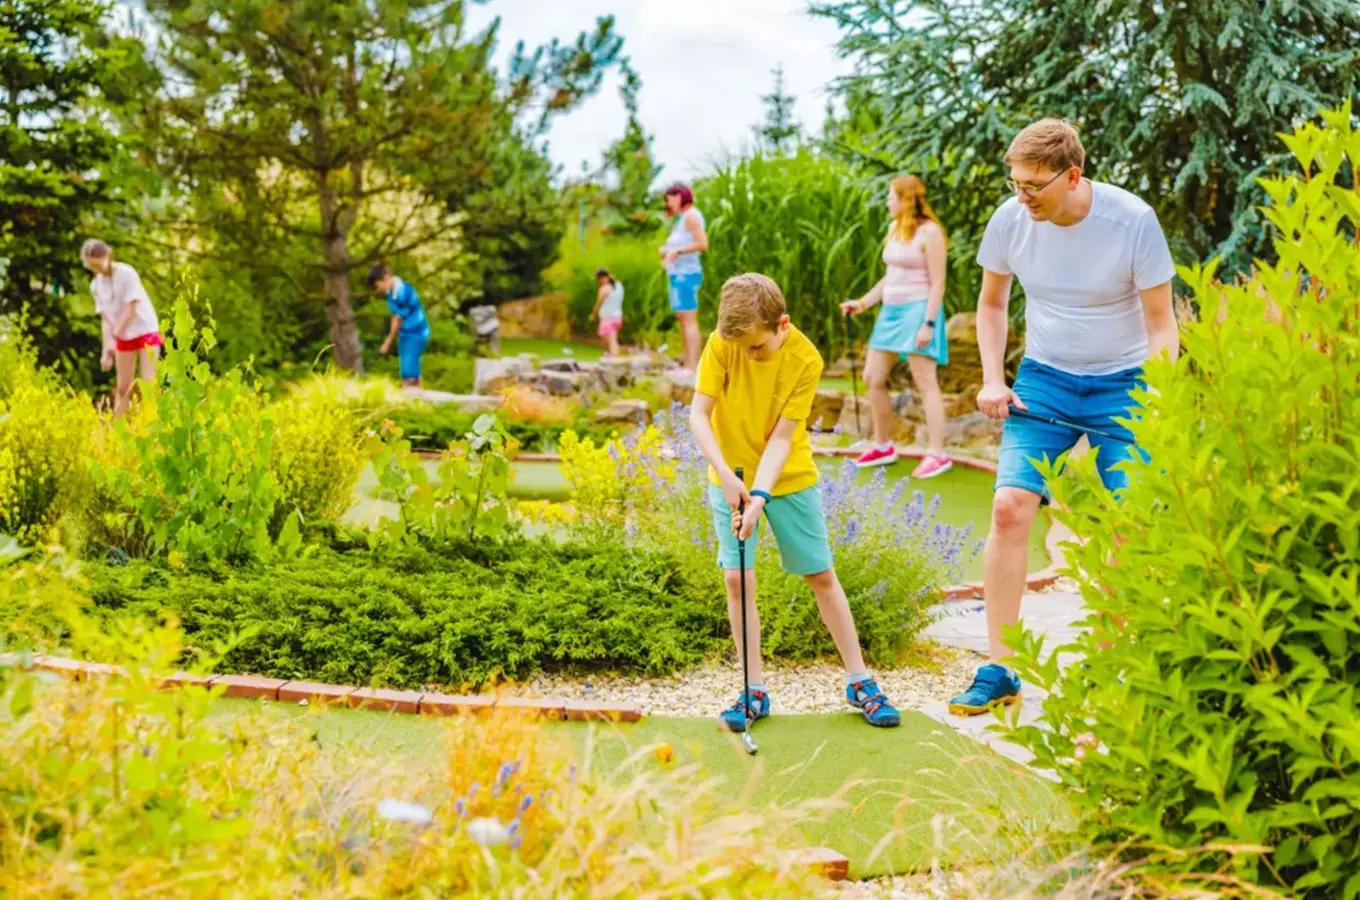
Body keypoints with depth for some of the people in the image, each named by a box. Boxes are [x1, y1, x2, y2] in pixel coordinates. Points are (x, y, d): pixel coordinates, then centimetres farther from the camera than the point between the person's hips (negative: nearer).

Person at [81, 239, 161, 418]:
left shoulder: (126, 273, -16)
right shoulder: (96, 284, 0)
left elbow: (131, 308, -18)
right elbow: (105, 318, -1)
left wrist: (114, 337, -17)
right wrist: (106, 348, -11)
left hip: (146, 331, -5)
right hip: (123, 337, 5)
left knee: (148, 382, -13)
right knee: (123, 387, 7)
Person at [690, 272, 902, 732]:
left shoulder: (805, 359, -19)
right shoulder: (722, 345, -16)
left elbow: (782, 436, -19)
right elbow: (699, 415, -16)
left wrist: (760, 495, -30)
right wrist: (726, 475, -29)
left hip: (790, 478, 0)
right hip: (731, 478, 1)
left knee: (821, 576, 5)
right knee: (738, 577, -6)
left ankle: (859, 680, 16)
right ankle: (755, 691, 4)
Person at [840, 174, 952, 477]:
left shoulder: (929, 232, -11)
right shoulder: (894, 229, 14)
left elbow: (937, 284, -14)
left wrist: (928, 323, -19)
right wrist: (863, 303, 18)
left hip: (918, 310, -9)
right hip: (891, 311, 9)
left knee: (925, 382, -8)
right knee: (872, 378, 11)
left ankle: (937, 454, -5)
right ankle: (883, 446, 23)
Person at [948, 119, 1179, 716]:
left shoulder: (1133, 221, -16)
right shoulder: (1010, 220, -7)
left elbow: (1161, 322, -10)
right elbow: (991, 303, 10)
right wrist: (992, 380, -1)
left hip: (1122, 384, -2)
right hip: (1043, 379, 2)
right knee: (1010, 506, -12)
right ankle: (998, 672, -5)